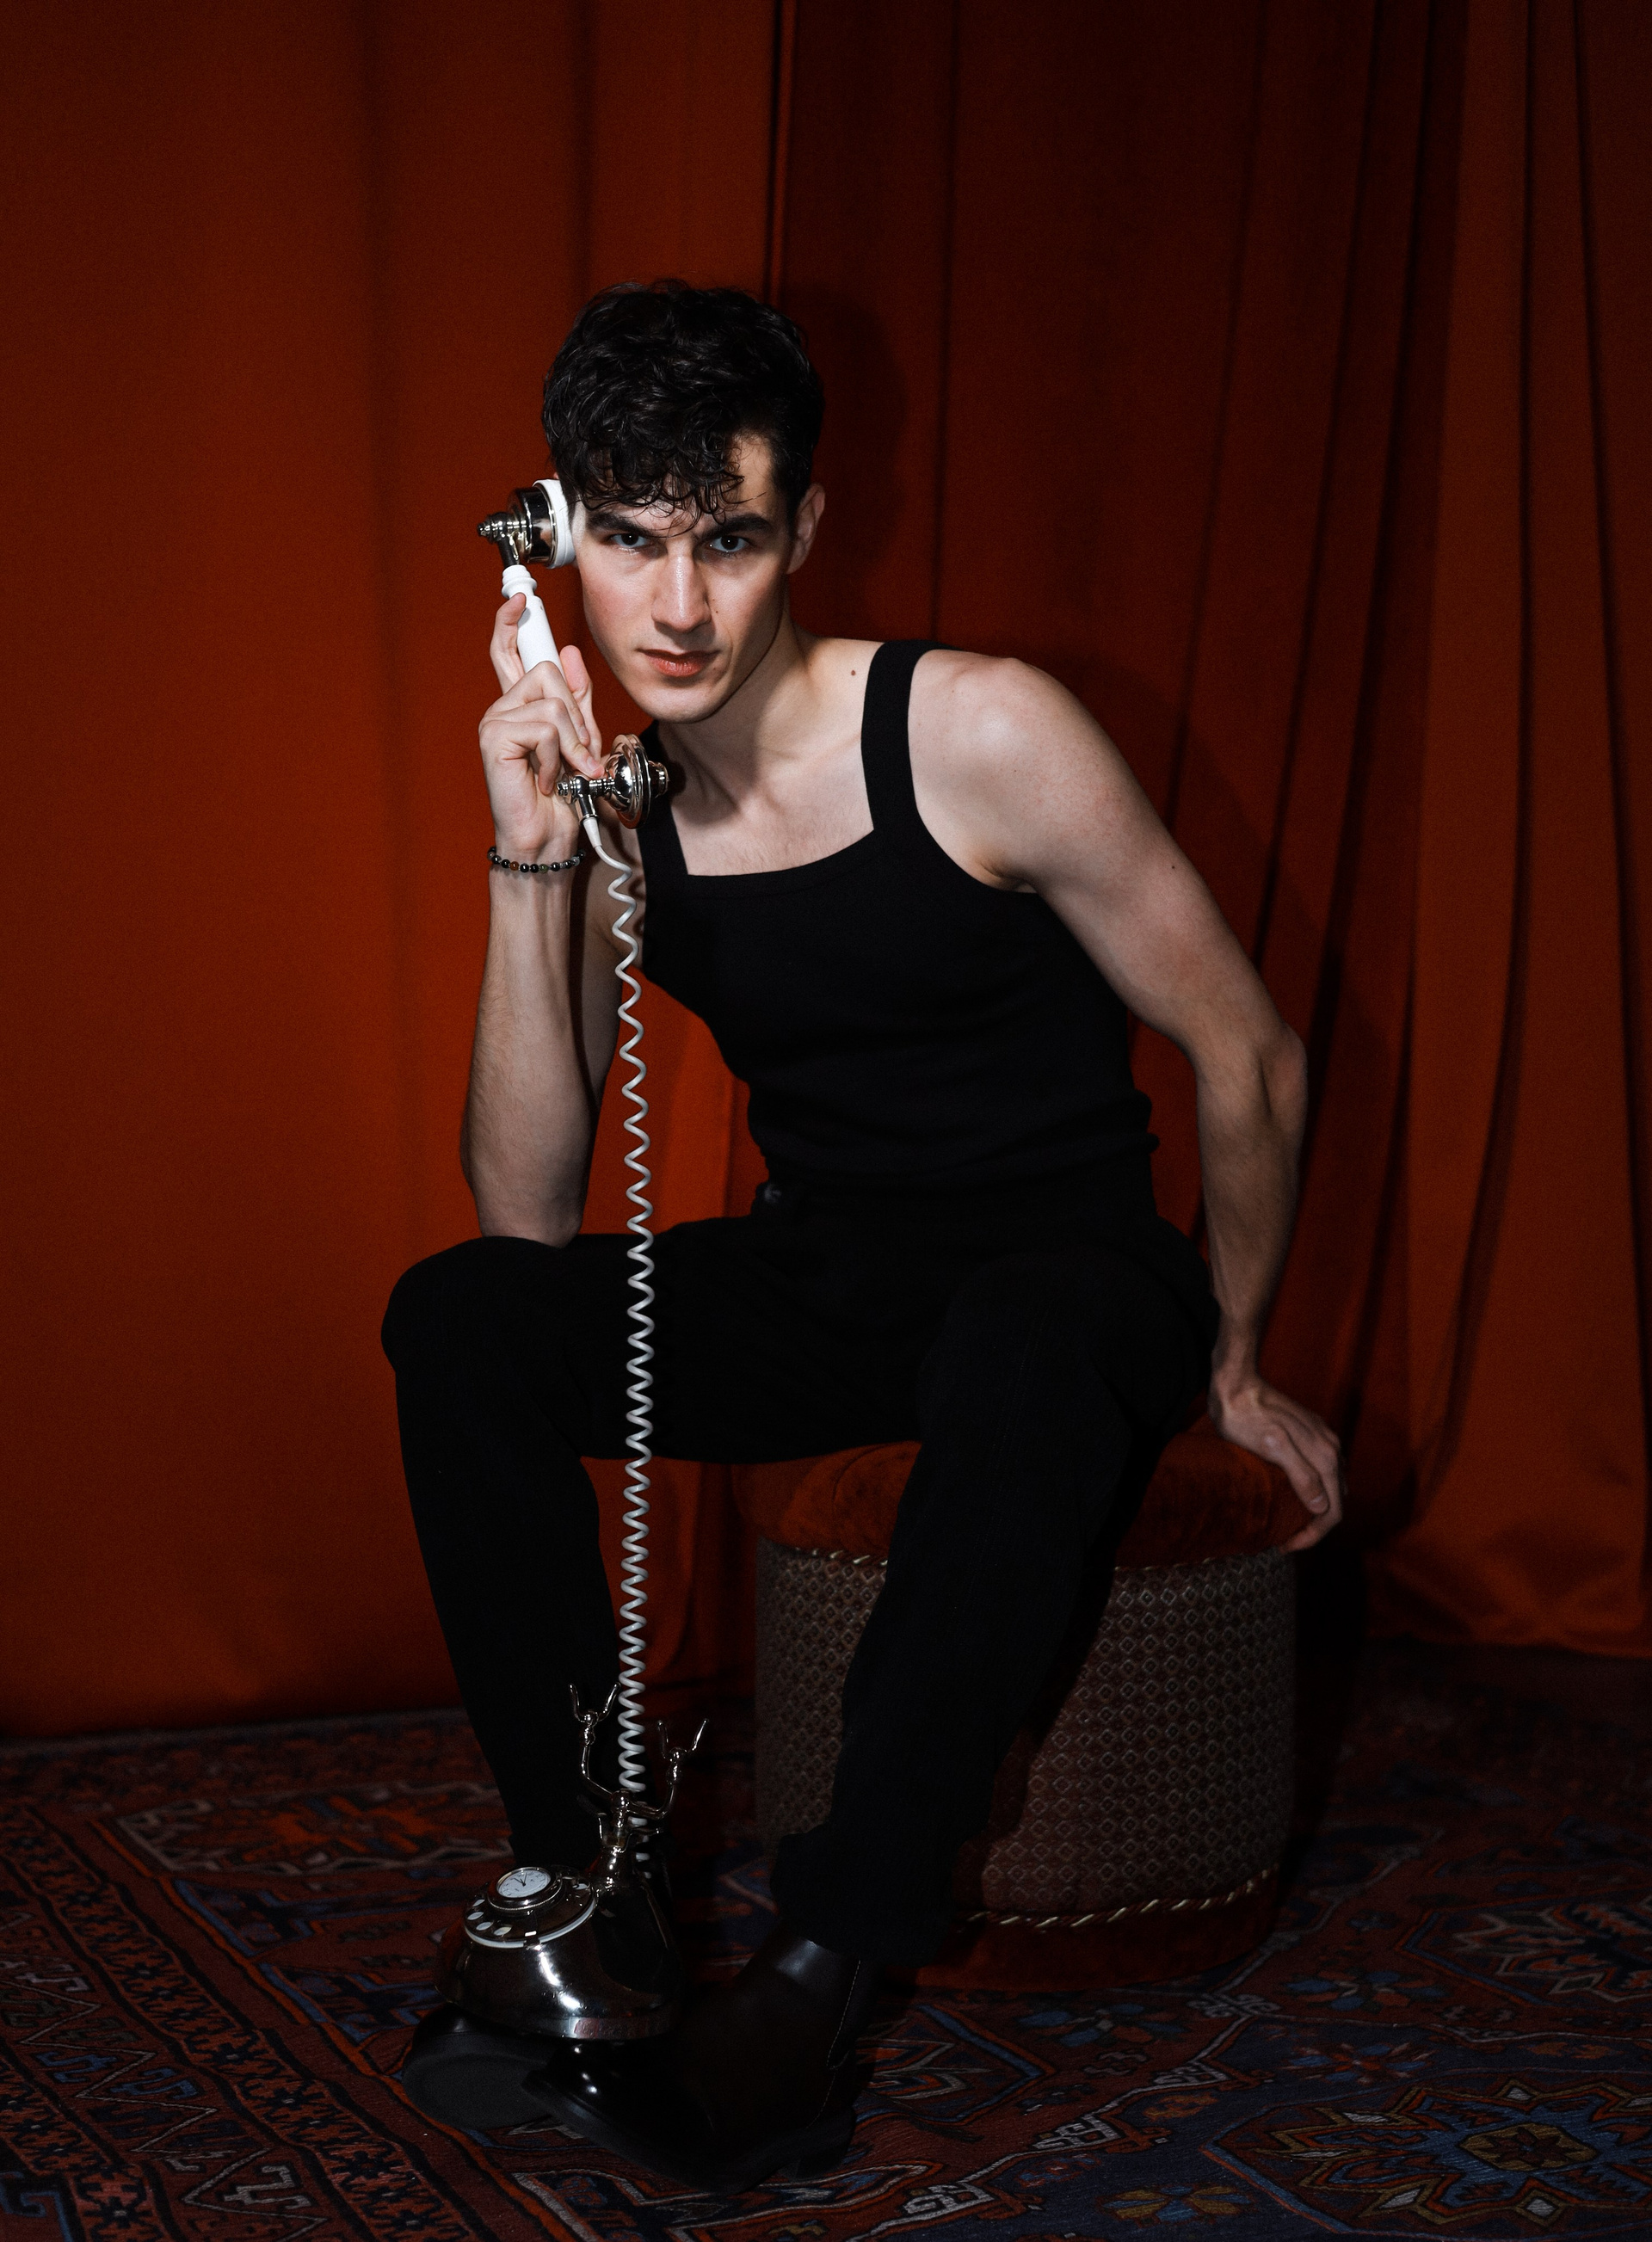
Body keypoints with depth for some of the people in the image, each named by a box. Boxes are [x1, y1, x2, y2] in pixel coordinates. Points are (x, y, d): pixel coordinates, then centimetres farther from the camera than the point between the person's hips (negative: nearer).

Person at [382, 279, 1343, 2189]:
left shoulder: (982, 737, -17)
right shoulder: (609, 811, -3)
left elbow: (1248, 1058, -8)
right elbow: (529, 1209, -12)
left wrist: (1235, 1364, 3)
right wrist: (528, 867, -21)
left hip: (1076, 1266, -4)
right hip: (823, 1279, 5)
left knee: (1022, 1352, -40)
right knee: (458, 1321, -17)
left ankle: (820, 1968, -31)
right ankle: (584, 1875, -13)